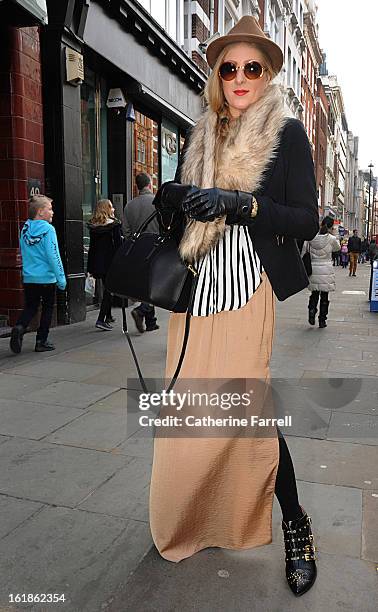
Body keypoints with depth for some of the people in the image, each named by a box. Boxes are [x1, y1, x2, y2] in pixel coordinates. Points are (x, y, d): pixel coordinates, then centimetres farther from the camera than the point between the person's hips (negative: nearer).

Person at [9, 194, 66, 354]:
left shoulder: (24, 229, 5)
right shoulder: (48, 229, -13)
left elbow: (24, 254, 14)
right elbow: (53, 255, -17)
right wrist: (61, 278, -13)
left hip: (29, 278, 5)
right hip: (47, 278, -5)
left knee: (30, 307, 17)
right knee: (47, 308, 10)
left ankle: (19, 327, -10)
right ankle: (41, 342, 14)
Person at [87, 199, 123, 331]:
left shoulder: (92, 226, 5)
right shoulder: (114, 224, -9)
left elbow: (92, 246, 8)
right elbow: (118, 244, -11)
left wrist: (90, 267, 11)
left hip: (98, 262, 5)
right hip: (111, 261, -5)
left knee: (107, 289, 19)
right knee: (109, 290, -1)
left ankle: (108, 316, 31)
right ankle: (101, 320, -10)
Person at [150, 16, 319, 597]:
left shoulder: (287, 132, 5)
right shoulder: (200, 138, 19)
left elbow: (307, 220, -3)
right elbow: (175, 216, 21)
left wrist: (240, 203, -16)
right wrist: (170, 200, -2)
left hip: (248, 285, -4)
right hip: (197, 286, 5)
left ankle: (295, 525, 15)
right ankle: (189, 523, 27)